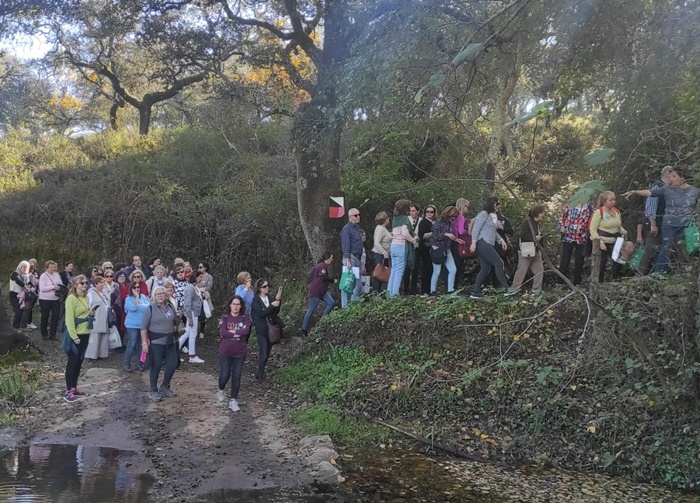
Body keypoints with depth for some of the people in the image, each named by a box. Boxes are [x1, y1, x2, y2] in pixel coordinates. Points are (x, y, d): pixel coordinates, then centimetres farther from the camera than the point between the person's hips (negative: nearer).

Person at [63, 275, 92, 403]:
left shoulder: (85, 297, 10)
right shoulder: (71, 298, -15)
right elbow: (69, 319, -20)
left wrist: (90, 313, 7)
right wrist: (74, 336, -22)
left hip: (85, 334, 8)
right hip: (75, 335, -8)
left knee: (79, 361, 14)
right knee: (72, 362, -3)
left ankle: (74, 387, 24)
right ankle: (68, 391, 2)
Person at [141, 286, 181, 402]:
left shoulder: (170, 307, 8)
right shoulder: (150, 309, -7)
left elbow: (176, 323, 16)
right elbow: (143, 327, -10)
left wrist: (178, 317, -6)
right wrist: (144, 342, -18)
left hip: (170, 341, 5)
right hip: (156, 342, -5)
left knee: (173, 364, 7)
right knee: (156, 366, 1)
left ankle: (164, 387, 26)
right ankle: (153, 391, 14)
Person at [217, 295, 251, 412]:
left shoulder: (245, 318, 0)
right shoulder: (224, 317, -3)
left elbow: (246, 331, -17)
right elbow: (222, 333, -17)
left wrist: (231, 331, -16)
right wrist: (238, 332, -15)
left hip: (240, 352, 1)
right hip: (225, 351, -1)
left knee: (236, 377, 2)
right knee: (225, 375, 3)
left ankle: (233, 401, 11)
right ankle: (221, 390, 35)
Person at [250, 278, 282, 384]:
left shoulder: (269, 298, 6)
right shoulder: (256, 299, -10)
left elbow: (276, 312, 5)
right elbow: (260, 314, -19)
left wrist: (278, 300, -8)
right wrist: (272, 305, -23)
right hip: (262, 330, -6)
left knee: (267, 354, 13)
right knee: (263, 354, -4)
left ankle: (259, 373, 29)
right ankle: (261, 376, 8)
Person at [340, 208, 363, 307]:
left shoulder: (356, 228, 20)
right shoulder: (347, 229, -8)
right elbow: (345, 246, -15)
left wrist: (361, 261, 21)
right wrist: (348, 260, -21)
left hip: (357, 258, 9)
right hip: (351, 258, -9)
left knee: (358, 284, 8)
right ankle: (345, 306, -7)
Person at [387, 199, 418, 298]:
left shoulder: (395, 218, 14)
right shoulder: (404, 218, -10)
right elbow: (405, 233, -21)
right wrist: (414, 241, -7)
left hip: (393, 245, 7)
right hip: (402, 246, -7)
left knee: (394, 269, 11)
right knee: (400, 270, -4)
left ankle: (390, 290, 10)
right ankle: (394, 292, -5)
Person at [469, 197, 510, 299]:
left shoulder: (494, 216, 20)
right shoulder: (484, 213, -7)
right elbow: (476, 228, -13)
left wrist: (501, 240, 14)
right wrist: (474, 242, -20)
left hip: (488, 244, 9)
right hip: (482, 243, -9)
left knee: (485, 269, 6)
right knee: (499, 263, -10)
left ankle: (475, 292, 7)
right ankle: (506, 289, -7)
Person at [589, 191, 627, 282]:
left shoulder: (616, 211, 11)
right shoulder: (598, 212, -10)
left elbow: (619, 226, 24)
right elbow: (593, 229, -12)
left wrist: (623, 231, 1)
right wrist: (600, 242, -19)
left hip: (614, 243, 6)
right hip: (602, 243, -6)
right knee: (601, 264, -3)